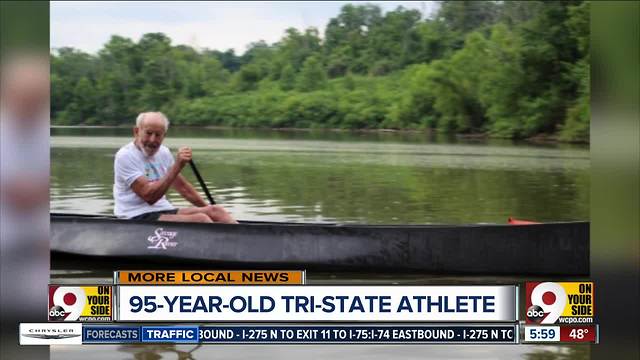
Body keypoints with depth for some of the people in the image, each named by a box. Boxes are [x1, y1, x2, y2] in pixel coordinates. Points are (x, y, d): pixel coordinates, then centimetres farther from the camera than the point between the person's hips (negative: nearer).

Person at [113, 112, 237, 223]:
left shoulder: (164, 152, 11)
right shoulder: (125, 156, -13)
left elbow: (183, 187, 23)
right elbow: (149, 196, -22)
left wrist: (209, 209, 24)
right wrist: (177, 166, -25)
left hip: (164, 211, 8)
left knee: (215, 210, -13)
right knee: (199, 219, -27)